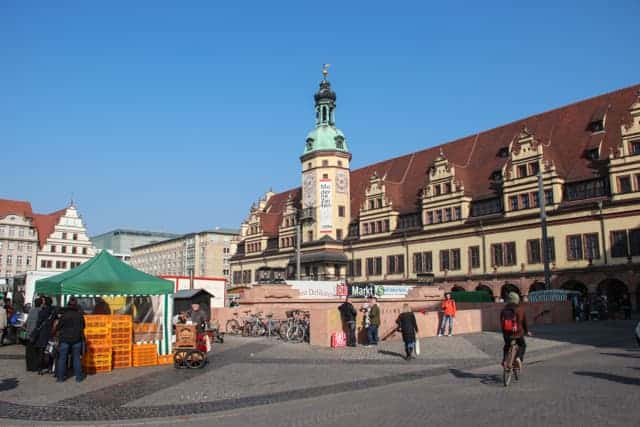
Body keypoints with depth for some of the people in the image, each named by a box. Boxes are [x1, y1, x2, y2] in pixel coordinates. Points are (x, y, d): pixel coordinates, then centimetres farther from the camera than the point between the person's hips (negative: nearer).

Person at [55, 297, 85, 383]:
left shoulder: (64, 315, -11)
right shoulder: (79, 315, -4)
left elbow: (59, 327, -4)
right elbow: (83, 326, 7)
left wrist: (59, 334, 16)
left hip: (65, 339, -2)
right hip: (77, 339, 2)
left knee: (62, 358, 9)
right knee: (76, 358, 9)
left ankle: (60, 377, 11)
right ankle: (78, 377, 11)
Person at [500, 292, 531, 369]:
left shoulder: (503, 310, 2)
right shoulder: (520, 309, -5)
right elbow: (524, 322, 4)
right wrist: (527, 331, 20)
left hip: (506, 334, 2)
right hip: (518, 333, -2)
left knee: (507, 346, 28)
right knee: (522, 345, 24)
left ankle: (504, 360, 11)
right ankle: (519, 358, 2)